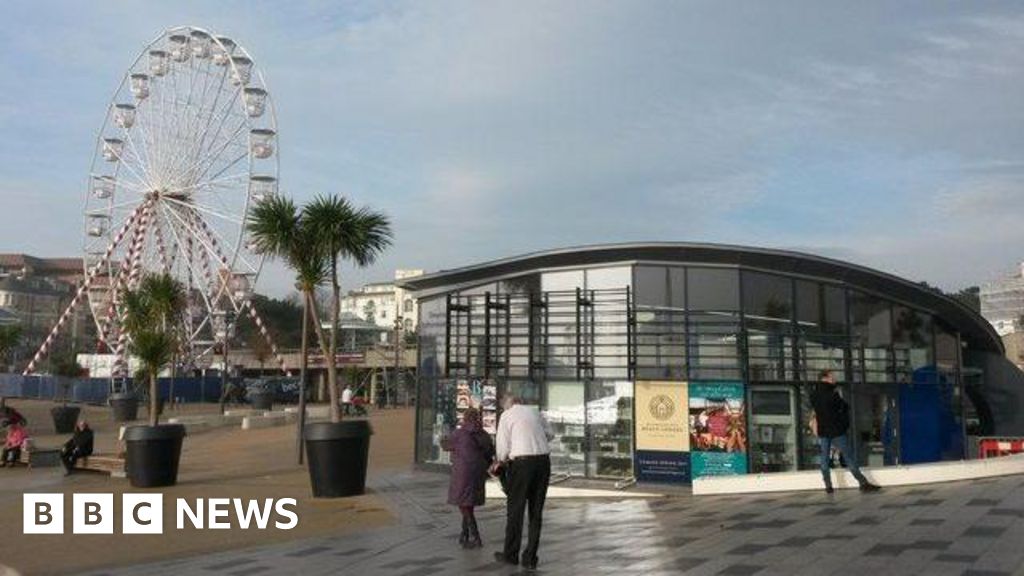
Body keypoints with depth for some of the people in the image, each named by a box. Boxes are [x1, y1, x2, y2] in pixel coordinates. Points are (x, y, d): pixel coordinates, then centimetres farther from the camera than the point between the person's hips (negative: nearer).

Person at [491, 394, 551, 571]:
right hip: (544, 460, 4)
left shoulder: (506, 416, 3)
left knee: (515, 510, 8)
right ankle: (530, 558, 12)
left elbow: (502, 445, 0)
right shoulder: (534, 412, 16)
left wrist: (500, 461, 19)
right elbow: (548, 435, 29)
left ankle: (511, 555, 19)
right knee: (536, 511, 9)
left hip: (522, 462, -4)